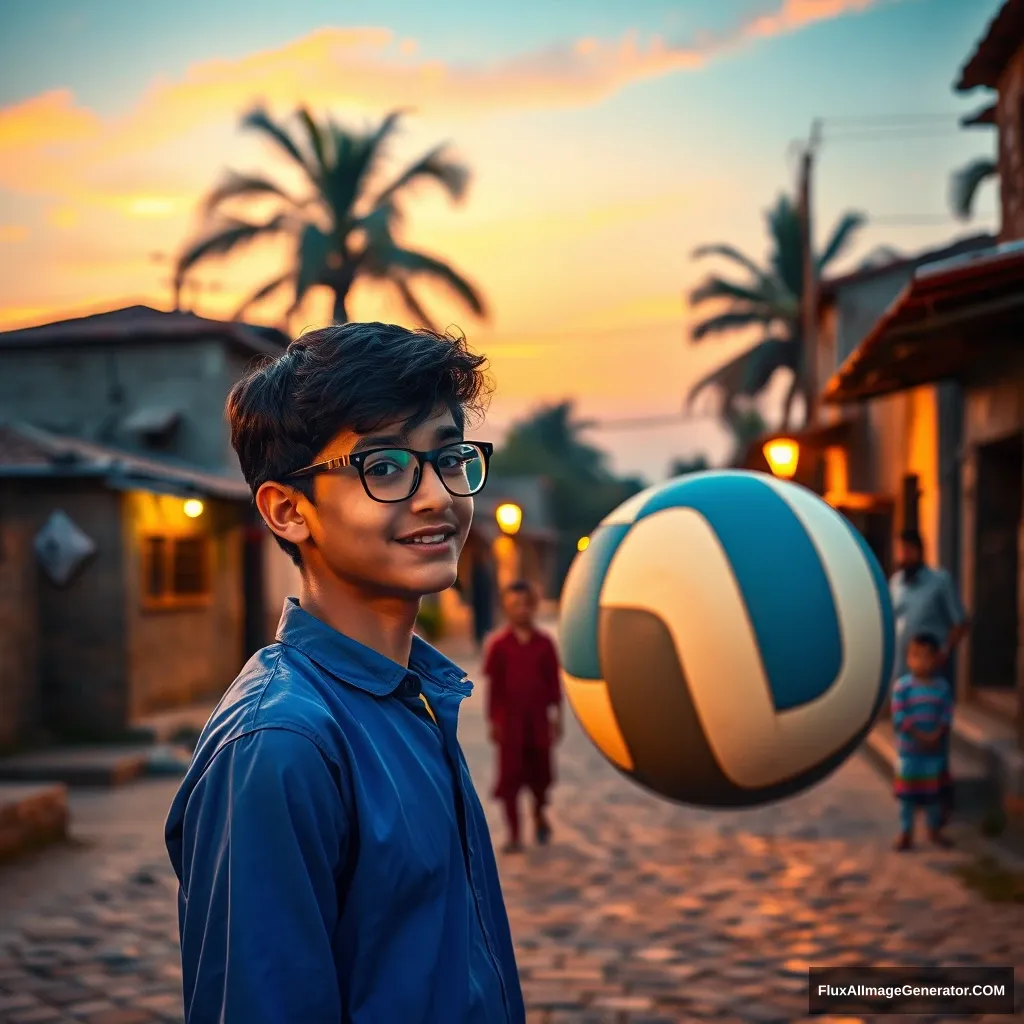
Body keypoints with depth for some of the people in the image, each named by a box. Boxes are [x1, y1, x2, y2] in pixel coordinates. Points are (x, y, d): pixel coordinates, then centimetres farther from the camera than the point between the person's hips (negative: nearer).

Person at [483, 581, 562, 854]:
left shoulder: (544, 643, 0)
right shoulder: (499, 645, -5)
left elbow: (554, 682, 5)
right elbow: (493, 686, -2)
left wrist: (557, 715, 4)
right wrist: (493, 720, -2)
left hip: (538, 718, 2)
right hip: (510, 720, -2)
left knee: (540, 770, 12)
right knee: (510, 776, 0)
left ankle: (539, 815, 40)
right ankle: (514, 835, 8)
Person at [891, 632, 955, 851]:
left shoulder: (942, 687, -1)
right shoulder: (902, 686, -10)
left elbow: (947, 717, -3)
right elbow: (899, 718, -14)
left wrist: (937, 736, -19)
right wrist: (921, 736, -20)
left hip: (934, 749, 2)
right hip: (909, 750, -2)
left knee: (934, 792, 12)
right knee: (907, 793, 4)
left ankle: (935, 831, 27)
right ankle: (906, 833, 13)